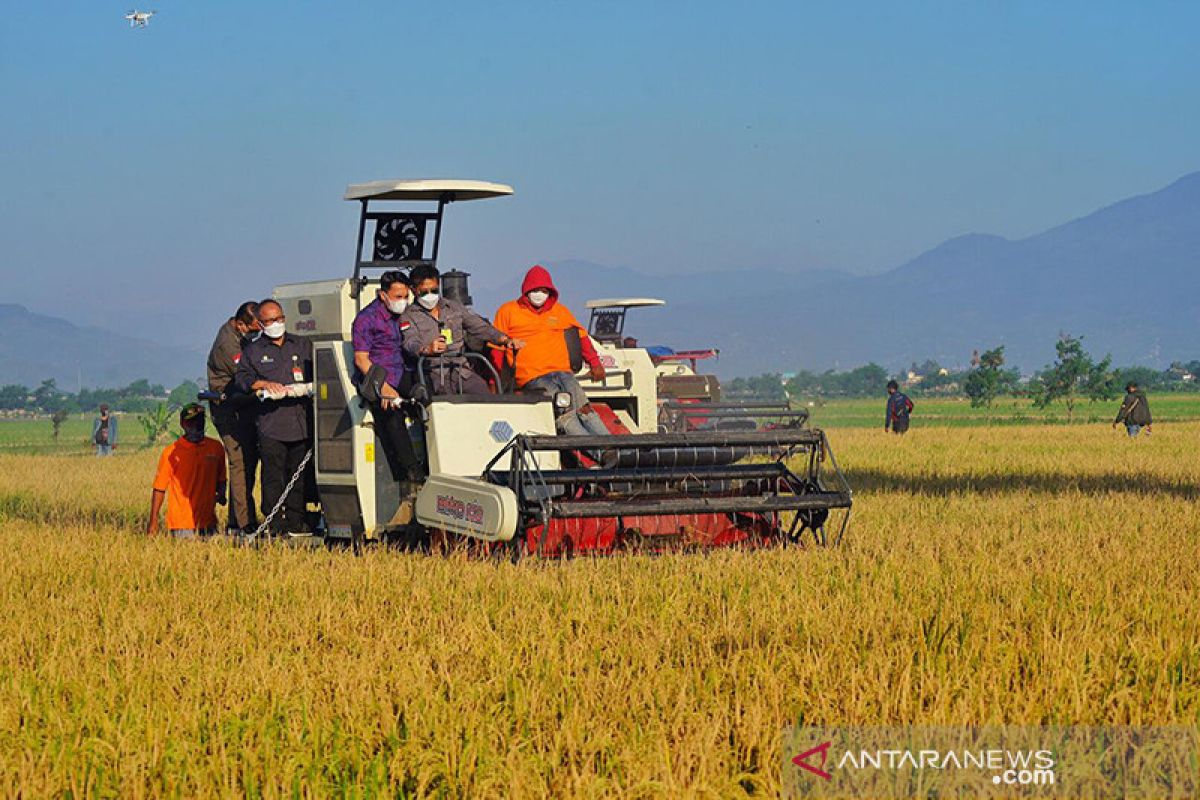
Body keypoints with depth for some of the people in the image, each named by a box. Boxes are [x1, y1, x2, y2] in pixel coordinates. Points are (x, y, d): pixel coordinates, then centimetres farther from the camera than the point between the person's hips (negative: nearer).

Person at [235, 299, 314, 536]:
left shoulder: (303, 345, 19)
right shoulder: (253, 351, 14)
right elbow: (242, 378, 6)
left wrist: (309, 385, -2)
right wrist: (265, 384, -11)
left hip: (302, 422, 2)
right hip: (271, 423, -2)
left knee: (299, 475, 4)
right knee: (273, 476, -7)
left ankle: (296, 522, 10)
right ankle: (275, 524, -5)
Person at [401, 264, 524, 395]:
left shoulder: (455, 307, 23)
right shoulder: (409, 316, 8)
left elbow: (479, 327, 18)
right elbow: (411, 344, -9)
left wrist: (505, 340, 0)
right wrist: (427, 349, -33)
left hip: (462, 369, 4)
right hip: (434, 373, -4)